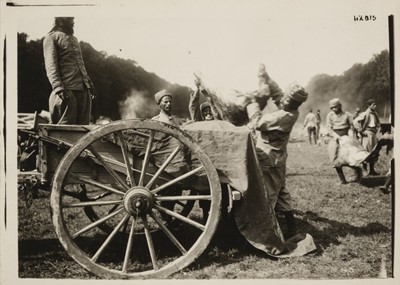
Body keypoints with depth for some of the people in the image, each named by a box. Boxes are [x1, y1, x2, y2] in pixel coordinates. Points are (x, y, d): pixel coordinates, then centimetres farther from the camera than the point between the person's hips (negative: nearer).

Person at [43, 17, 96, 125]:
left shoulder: (74, 39, 26)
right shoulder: (51, 37, 2)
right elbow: (50, 66, -9)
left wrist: (89, 82, 20)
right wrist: (58, 87, -22)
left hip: (84, 89, 7)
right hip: (68, 90, -7)